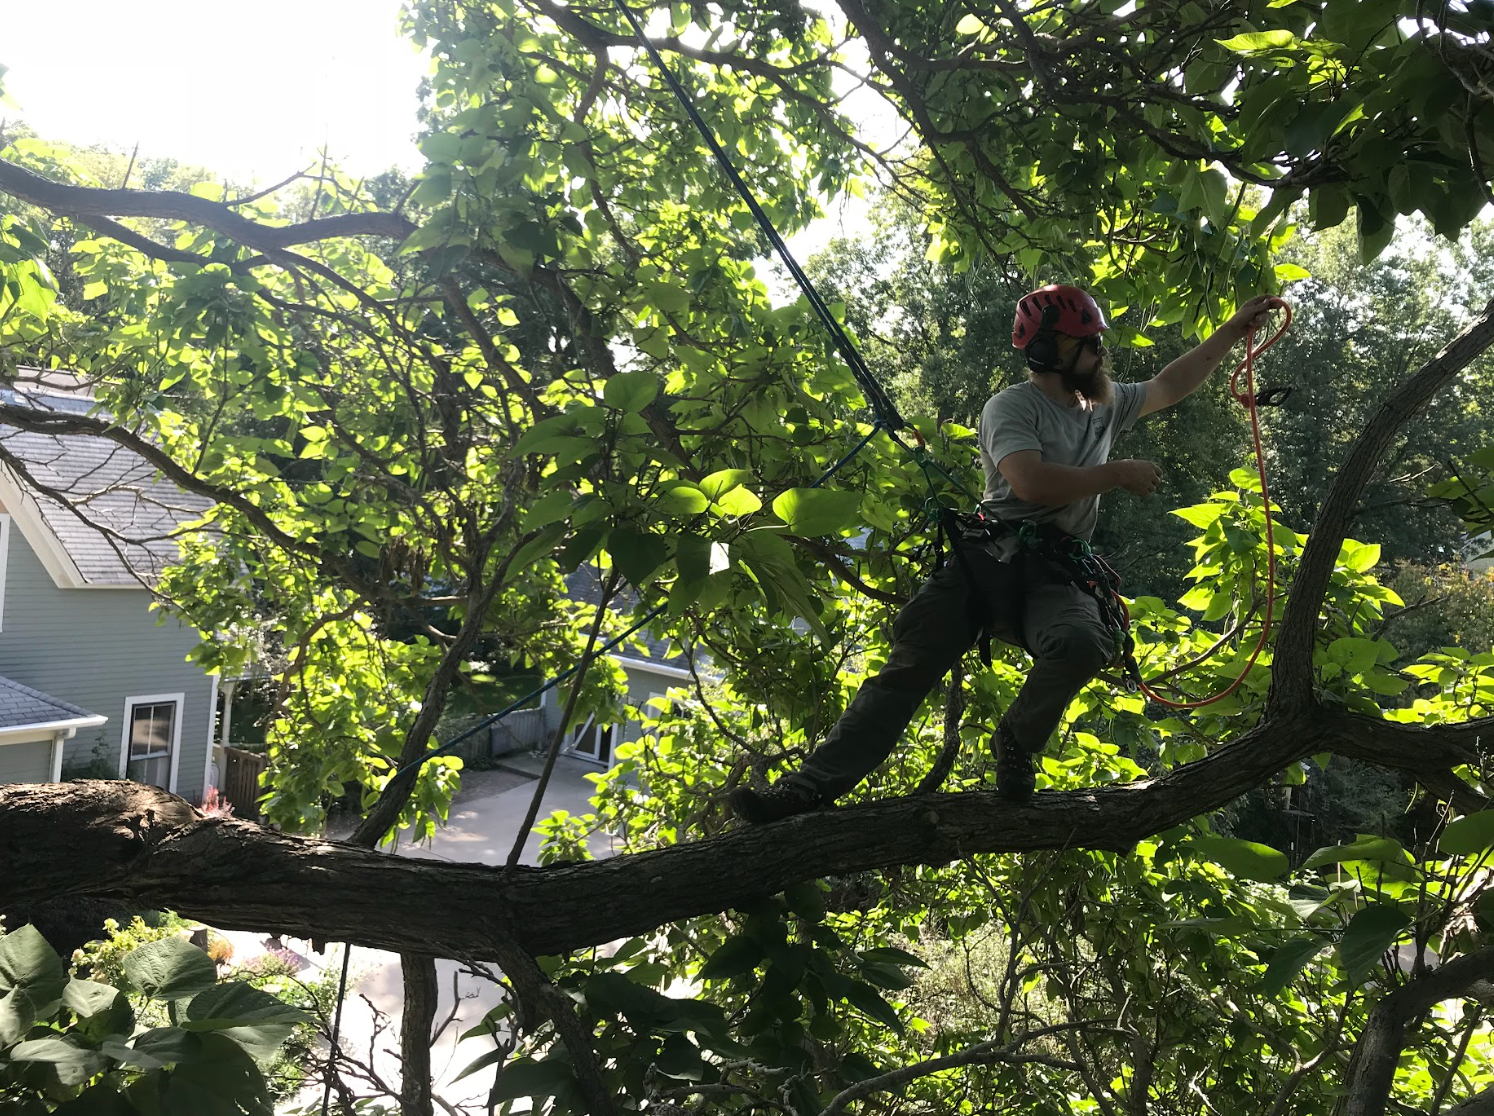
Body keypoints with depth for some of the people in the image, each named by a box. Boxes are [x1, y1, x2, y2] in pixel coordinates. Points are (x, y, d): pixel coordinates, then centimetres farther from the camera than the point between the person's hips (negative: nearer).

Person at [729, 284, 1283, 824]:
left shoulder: (1106, 403, 23)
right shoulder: (1012, 406, 1)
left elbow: (1170, 385, 37)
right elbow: (1032, 481, -15)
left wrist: (1233, 331, 34)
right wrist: (1119, 473, -5)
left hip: (1055, 575, 4)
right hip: (989, 556, -3)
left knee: (1084, 643, -32)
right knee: (909, 663, -18)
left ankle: (1015, 744, -5)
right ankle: (811, 786, -19)